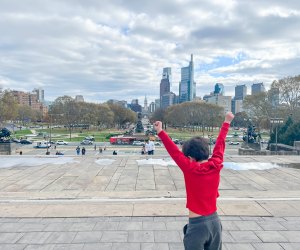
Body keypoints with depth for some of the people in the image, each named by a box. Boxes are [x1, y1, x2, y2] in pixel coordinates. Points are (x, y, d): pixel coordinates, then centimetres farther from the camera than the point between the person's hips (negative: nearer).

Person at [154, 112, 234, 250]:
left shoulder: (190, 169, -20)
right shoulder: (216, 166, -7)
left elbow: (174, 151, -18)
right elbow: (220, 144, 4)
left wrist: (160, 132, -12)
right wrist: (227, 122, 18)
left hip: (197, 225, -5)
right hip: (214, 222, 5)